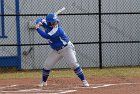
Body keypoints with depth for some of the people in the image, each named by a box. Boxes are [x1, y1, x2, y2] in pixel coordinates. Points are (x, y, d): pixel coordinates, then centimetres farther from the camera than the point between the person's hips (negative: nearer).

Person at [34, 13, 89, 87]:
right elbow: (40, 20, 7)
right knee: (47, 64, 0)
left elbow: (46, 36, -34)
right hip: (56, 50, 6)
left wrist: (37, 28, -30)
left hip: (66, 48, -6)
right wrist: (39, 23, -17)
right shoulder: (46, 24, -7)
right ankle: (44, 81, 18)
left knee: (73, 64, -19)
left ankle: (84, 81, -13)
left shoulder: (57, 29, -27)